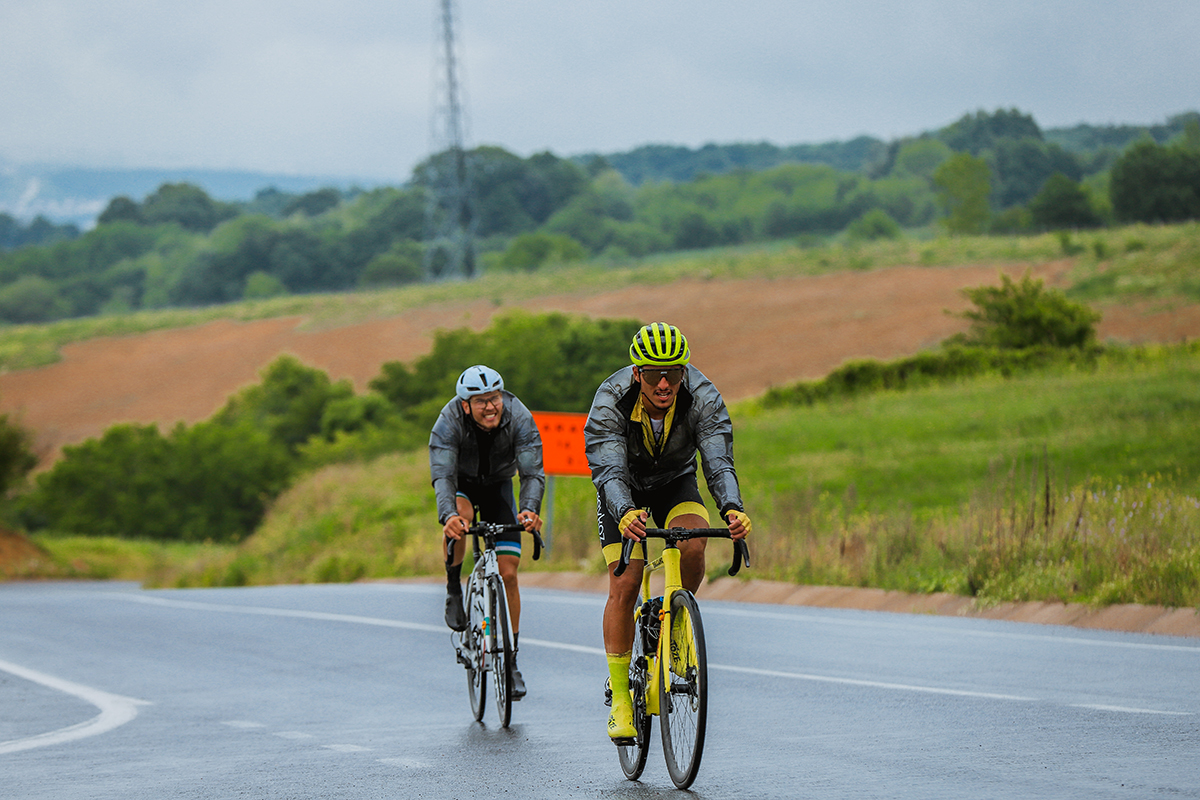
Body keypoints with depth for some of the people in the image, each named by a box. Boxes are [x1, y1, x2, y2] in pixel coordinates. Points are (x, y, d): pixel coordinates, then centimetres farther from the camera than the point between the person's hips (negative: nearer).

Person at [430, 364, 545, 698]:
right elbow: (442, 475, -39)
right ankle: (454, 589, -12)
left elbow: (532, 472, -33)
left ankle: (511, 660, 3)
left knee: (508, 571, -8)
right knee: (459, 518, -38)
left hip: (498, 485, 1)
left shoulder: (519, 418, -29)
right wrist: (449, 515, -59)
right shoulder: (449, 422, -31)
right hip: (462, 482, -1)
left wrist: (530, 509, -53)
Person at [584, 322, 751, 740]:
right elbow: (608, 471, -41)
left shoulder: (704, 398, -28)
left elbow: (719, 462, -37)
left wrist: (732, 508, -57)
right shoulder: (611, 400, -32)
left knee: (693, 545, -30)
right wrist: (624, 515, -61)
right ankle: (619, 697, -4)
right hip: (626, 491, -1)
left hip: (676, 484, 1)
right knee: (624, 586, -14)